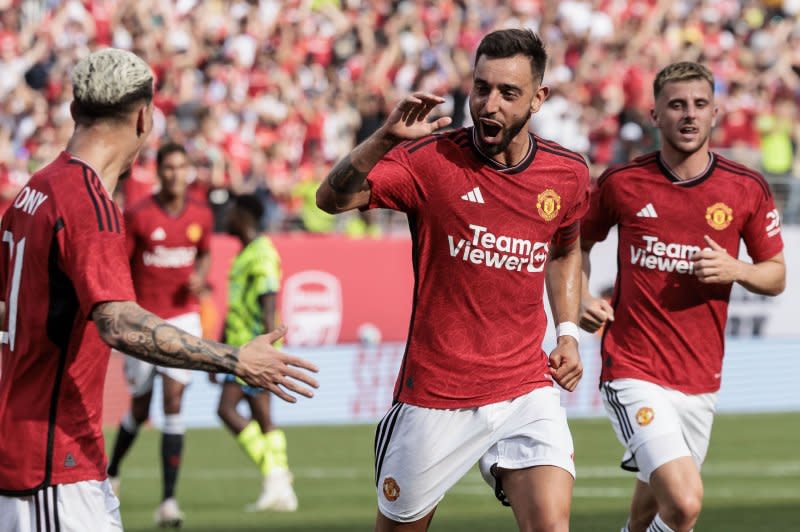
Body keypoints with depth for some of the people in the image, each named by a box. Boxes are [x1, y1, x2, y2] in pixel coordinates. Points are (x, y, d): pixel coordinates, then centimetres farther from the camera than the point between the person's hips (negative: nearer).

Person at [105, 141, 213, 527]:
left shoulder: (200, 215, 2)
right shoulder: (138, 216, -10)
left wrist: (200, 278, -2)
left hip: (183, 317, 2)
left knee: (173, 401, -11)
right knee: (140, 408, 7)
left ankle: (168, 499, -11)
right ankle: (112, 472, 39)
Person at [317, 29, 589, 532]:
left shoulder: (568, 173, 2)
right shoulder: (430, 159, -10)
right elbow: (331, 198, -22)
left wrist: (568, 333, 12)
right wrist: (385, 138, -36)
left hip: (526, 390, 2)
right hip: (434, 393, -2)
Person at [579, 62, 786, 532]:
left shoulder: (748, 189, 1)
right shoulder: (622, 184, -3)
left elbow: (776, 277, 10)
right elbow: (579, 243, 16)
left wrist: (735, 269, -11)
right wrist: (583, 299, -2)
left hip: (700, 381, 3)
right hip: (633, 372, -3)